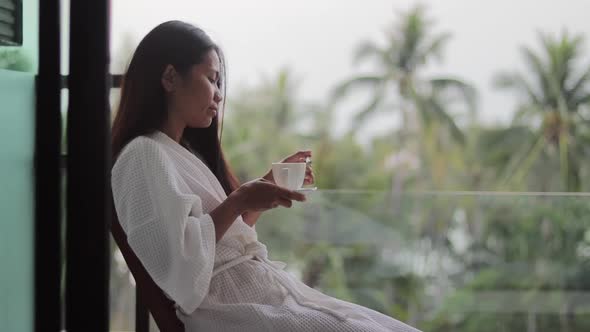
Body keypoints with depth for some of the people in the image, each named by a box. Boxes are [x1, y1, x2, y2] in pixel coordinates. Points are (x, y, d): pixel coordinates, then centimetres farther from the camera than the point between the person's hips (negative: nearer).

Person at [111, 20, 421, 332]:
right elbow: (173, 260, -20)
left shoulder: (185, 152, 22)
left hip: (272, 292, 9)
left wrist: (267, 187, 14)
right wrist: (239, 201, -15)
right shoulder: (144, 155, -8)